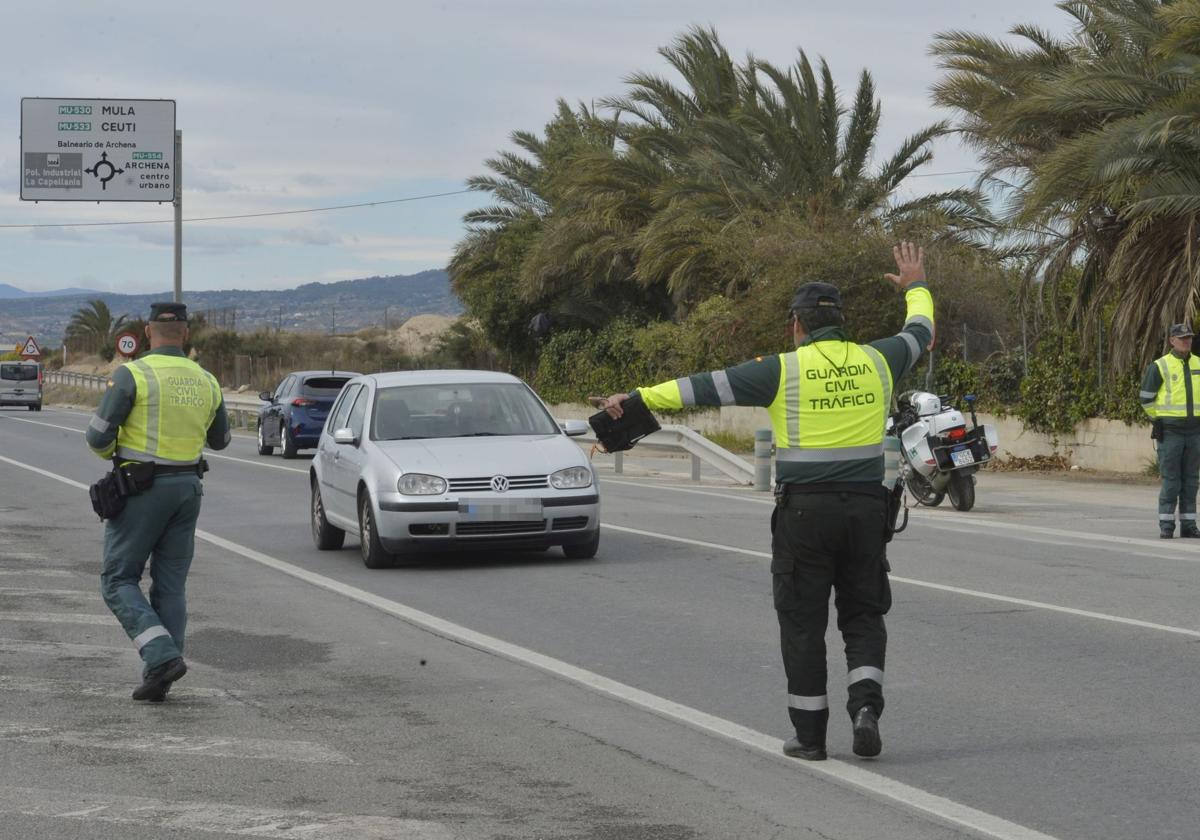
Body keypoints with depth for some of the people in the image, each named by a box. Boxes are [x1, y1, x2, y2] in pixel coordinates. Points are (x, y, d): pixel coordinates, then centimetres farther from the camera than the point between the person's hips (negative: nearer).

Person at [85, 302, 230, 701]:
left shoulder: (131, 374, -11)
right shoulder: (205, 381, 6)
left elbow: (98, 436, -11)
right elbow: (220, 440, 20)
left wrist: (108, 451, 13)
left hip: (141, 489, -5)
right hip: (187, 488, 5)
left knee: (119, 582, 3)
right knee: (170, 587, 10)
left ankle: (163, 655, -15)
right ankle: (157, 680, 6)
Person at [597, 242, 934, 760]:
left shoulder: (784, 371, -6)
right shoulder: (875, 362, 6)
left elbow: (705, 386, -7)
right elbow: (919, 331, 26)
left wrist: (637, 399, -3)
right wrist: (915, 286, 46)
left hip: (805, 509, -3)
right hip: (866, 507, 3)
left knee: (803, 621, 5)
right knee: (863, 614, 13)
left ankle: (809, 735, 8)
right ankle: (865, 704, -9)